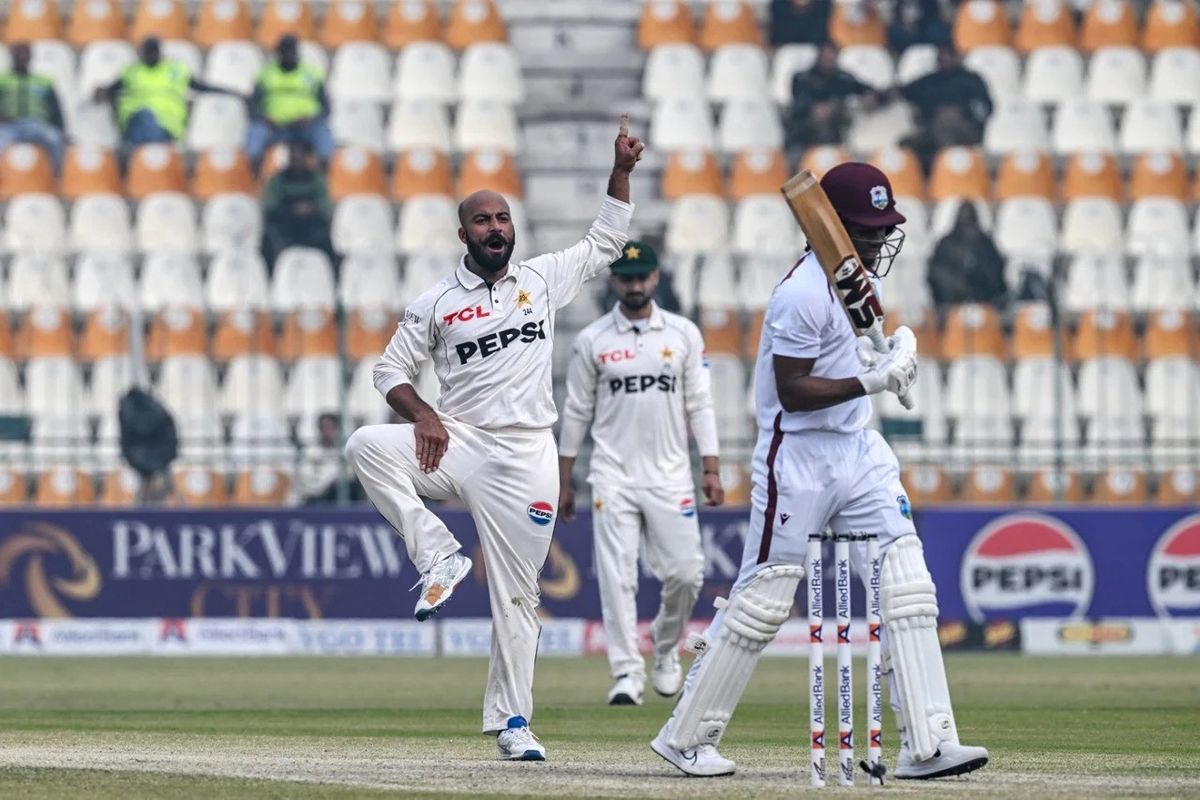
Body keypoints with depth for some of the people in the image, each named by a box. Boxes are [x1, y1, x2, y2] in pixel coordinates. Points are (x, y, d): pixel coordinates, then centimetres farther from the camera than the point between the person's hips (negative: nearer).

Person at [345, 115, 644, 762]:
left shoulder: (544, 279, 8)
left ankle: (510, 720, 9)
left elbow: (607, 242, 14)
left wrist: (621, 170, 3)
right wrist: (422, 414, -12)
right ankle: (438, 557, -17)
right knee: (366, 445, -28)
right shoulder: (435, 304, 3)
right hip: (457, 444, 0)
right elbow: (391, 369, 6)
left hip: (524, 460, 0)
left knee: (516, 595, 1)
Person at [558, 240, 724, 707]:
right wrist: (564, 481, 6)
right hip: (613, 477, -1)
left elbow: (700, 405, 5)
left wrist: (711, 470, -2)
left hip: (670, 476, 1)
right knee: (617, 577, -8)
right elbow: (577, 413, 7)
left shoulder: (684, 334, 6)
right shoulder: (592, 340, 4)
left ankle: (665, 649, 23)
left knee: (686, 572, -3)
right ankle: (627, 674, -7)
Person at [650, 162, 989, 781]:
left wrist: (894, 347, 6)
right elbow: (793, 392, -20)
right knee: (762, 598, -2)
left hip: (859, 449, 8)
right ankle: (685, 738, 11)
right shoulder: (805, 293, -19)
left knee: (906, 584, -3)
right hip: (799, 456, -8)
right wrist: (873, 381, -26)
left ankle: (927, 745, -7)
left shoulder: (855, 273, 8)